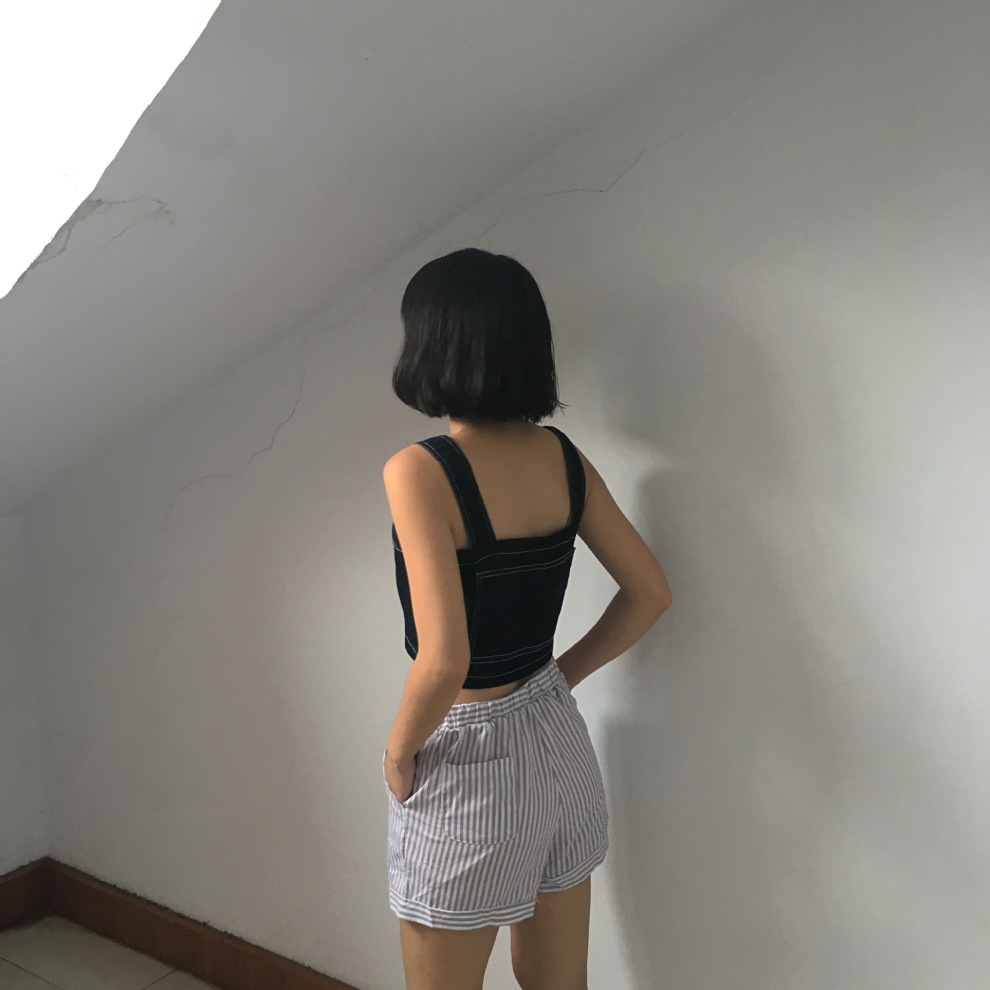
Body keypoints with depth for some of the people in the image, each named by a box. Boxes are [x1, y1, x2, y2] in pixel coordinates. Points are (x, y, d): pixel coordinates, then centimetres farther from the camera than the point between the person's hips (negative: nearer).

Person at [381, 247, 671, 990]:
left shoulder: (420, 470, -22)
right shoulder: (562, 457, -3)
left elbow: (443, 661, -28)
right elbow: (650, 593, 4)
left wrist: (398, 753, -10)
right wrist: (560, 675, 11)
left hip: (468, 762, -6)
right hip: (559, 740, 6)